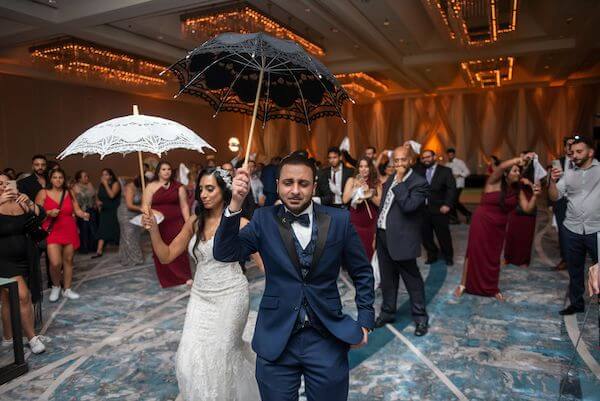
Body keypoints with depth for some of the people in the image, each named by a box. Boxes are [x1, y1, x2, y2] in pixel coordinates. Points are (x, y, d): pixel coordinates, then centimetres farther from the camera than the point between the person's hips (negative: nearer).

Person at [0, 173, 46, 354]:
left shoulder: (20, 204, 5)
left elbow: (40, 217, -5)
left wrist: (29, 202, -22)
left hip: (24, 259, 4)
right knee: (23, 296, -12)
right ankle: (32, 337, 1)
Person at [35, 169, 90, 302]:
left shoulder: (69, 193, 7)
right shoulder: (43, 193, 0)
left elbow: (77, 210, 3)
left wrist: (84, 214, -18)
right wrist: (49, 213, -18)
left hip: (69, 231, 3)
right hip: (52, 231, -3)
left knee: (68, 260, 8)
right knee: (55, 263, -13)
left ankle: (67, 289, 22)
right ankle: (55, 286, 15)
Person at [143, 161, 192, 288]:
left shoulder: (178, 187, 7)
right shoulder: (151, 187, 6)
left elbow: (184, 206, 6)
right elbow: (145, 206, 2)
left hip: (176, 223, 0)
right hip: (158, 225, 0)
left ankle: (186, 277, 11)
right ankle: (166, 280, 17)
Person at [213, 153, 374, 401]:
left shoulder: (339, 220, -4)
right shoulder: (264, 220, -4)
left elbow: (362, 273, 5)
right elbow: (225, 253, -15)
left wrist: (365, 321, 2)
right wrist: (236, 204, -26)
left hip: (328, 339, 0)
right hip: (276, 339, 0)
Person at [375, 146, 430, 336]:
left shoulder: (419, 183, -12)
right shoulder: (390, 179, 12)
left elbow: (408, 206, -28)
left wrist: (399, 182, -22)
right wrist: (377, 232, 18)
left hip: (401, 239, -7)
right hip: (383, 235, 7)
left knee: (412, 280, 5)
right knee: (387, 278, 18)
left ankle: (420, 317, 20)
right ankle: (387, 312, 32)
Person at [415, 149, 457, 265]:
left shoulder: (445, 171, 1)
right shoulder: (419, 171, 12)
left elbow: (452, 189, -7)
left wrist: (447, 204, -18)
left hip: (439, 209, -3)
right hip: (423, 210, 3)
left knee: (443, 235, 7)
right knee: (425, 235, 8)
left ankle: (448, 256, 27)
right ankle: (432, 255, 27)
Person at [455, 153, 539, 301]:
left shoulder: (517, 191, 1)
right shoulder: (494, 182, -13)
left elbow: (527, 208, -7)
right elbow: (501, 166, -32)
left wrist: (534, 196, -23)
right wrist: (521, 159, -40)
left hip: (499, 227, 5)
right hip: (481, 223, -5)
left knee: (494, 256, 10)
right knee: (474, 253, 1)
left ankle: (492, 288, 25)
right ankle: (463, 284, 14)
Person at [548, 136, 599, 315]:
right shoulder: (568, 174, 6)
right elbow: (555, 197, 4)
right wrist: (553, 181, -14)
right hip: (572, 230, 3)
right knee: (574, 269, 14)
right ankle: (576, 303, 27)